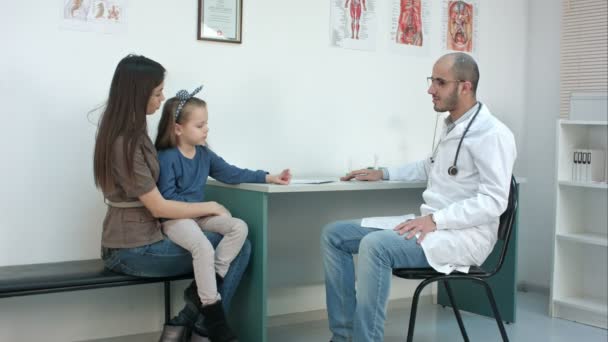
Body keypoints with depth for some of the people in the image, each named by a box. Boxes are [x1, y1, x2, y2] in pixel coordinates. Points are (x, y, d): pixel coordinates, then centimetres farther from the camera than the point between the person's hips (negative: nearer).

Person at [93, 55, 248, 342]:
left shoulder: (131, 132, 13)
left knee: (238, 244, 0)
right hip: (133, 251, -9)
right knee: (236, 248, -9)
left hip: (143, 237, 9)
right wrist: (211, 207, -6)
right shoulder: (124, 143, -19)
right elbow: (159, 207, -18)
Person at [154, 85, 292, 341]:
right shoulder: (166, 158, -15)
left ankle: (202, 289, -13)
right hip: (175, 218, -8)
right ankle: (214, 318, -19)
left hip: (199, 213, 8)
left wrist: (268, 178, 2)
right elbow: (167, 198, -18)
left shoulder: (204, 154, 8)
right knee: (203, 248, -32)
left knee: (239, 227, -11)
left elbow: (231, 173, 9)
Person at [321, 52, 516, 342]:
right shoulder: (453, 127, 16)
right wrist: (383, 174, 25)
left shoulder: (492, 134, -13)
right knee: (334, 234, 1)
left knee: (375, 245, -34)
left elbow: (493, 202, -20)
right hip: (432, 227, 10)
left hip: (464, 236, -10)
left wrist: (436, 219, -27)